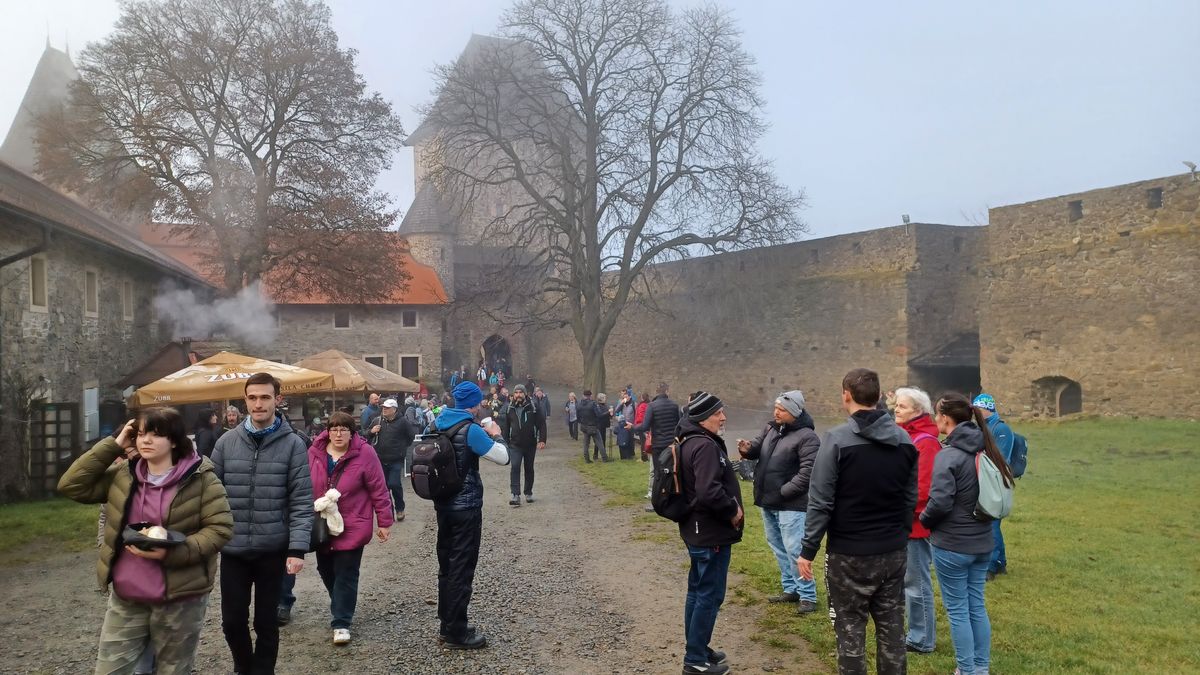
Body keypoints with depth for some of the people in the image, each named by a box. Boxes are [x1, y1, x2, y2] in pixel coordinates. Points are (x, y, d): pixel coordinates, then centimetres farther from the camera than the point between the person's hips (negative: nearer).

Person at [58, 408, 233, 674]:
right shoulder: (123, 475, 6)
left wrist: (171, 553, -23)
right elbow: (70, 485, 0)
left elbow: (220, 528, -11)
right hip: (125, 598, 4)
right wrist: (113, 446, -5)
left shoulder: (200, 478, -9)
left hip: (180, 598, -4)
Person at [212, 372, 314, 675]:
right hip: (232, 549, 2)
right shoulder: (227, 442, 2)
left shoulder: (293, 445, -5)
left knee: (266, 622, 9)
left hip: (273, 550, -2)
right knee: (232, 621, 10)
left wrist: (297, 549, -14)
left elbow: (302, 501, -7)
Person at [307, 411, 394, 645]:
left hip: (352, 527, -4)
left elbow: (378, 490, -9)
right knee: (326, 570, 16)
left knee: (346, 575, -2)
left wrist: (384, 522, -7)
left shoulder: (364, 453, -13)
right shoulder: (314, 452, -3)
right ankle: (342, 610, 38)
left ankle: (341, 623, 7)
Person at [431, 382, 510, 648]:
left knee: (446, 565, 16)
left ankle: (447, 624, 25)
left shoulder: (437, 424, 6)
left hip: (443, 504, 8)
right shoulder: (470, 429, -17)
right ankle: (456, 633, 7)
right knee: (461, 569, 0)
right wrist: (495, 435, 4)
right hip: (466, 507, -8)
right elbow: (503, 457, -13)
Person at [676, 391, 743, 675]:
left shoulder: (691, 441, 11)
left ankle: (697, 648, 30)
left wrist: (729, 508, 12)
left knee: (698, 591, 18)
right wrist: (733, 510, -17)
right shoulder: (706, 446, -23)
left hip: (698, 530, 11)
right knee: (710, 596, -2)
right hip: (711, 533, -11)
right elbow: (709, 492, -33)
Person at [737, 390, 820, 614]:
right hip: (768, 502, 9)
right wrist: (748, 449, -8)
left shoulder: (806, 437, -17)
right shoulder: (771, 427, 7)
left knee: (794, 550, -6)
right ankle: (791, 589, 30)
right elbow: (759, 448, 17)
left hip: (790, 504, -8)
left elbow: (807, 472, -22)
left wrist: (783, 492, -22)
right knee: (778, 548, 17)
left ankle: (807, 596, 5)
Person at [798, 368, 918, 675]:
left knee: (850, 628, 6)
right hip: (894, 552, 5)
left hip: (850, 554, -5)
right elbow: (910, 498, 9)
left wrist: (808, 550, -8)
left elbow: (820, 501, -14)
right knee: (891, 626, 15)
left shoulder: (837, 439, -14)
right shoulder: (904, 439, 3)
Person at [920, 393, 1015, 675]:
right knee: (977, 606, 17)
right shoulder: (985, 450, 2)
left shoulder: (948, 455, -21)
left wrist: (924, 519, -4)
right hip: (982, 542, 7)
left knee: (958, 610, 6)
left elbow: (940, 503, -23)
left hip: (952, 545, -7)